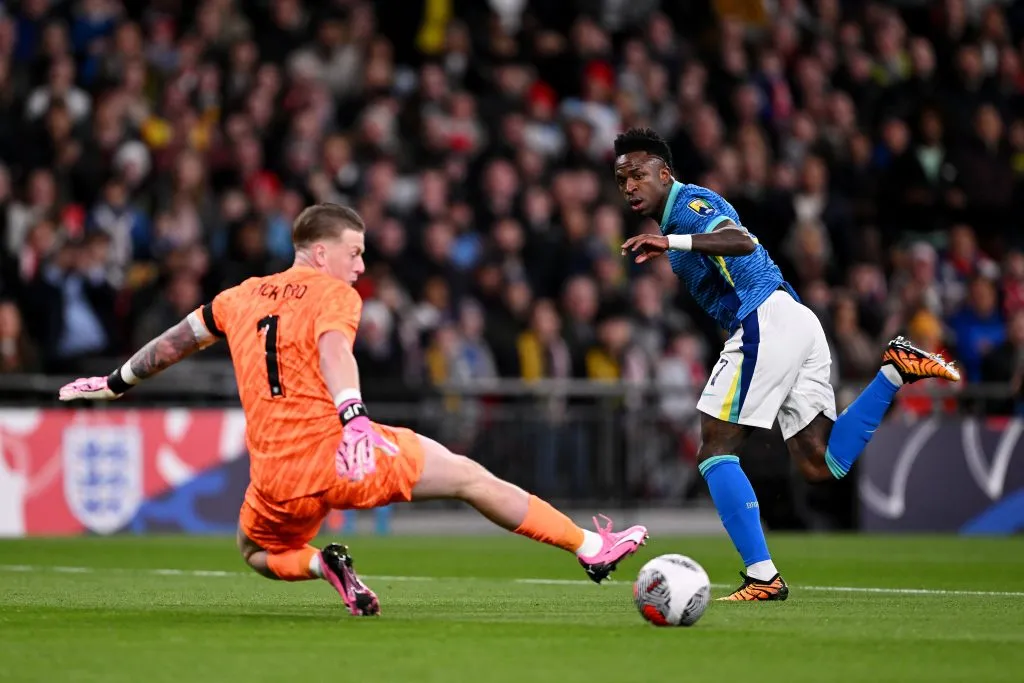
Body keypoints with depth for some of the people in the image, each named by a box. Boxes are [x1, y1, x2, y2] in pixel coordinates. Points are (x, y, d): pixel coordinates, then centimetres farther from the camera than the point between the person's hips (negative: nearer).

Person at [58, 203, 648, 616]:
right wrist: (354, 417, -35)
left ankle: (321, 566, 1)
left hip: (278, 479, 4)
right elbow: (334, 349, -20)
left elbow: (176, 340, 31)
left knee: (257, 552, 34)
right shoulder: (334, 292, 2)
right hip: (339, 452, -4)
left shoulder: (241, 297, 19)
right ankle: (591, 548, 2)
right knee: (473, 478, 4)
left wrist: (117, 383, 46)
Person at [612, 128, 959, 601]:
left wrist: (673, 243, -40)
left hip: (766, 322, -10)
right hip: (796, 319, 10)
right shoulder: (680, 217, 24)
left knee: (715, 452, -7)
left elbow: (742, 240, -28)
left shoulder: (688, 204, -6)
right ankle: (896, 369, 4)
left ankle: (762, 577, -12)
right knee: (821, 465, 8)